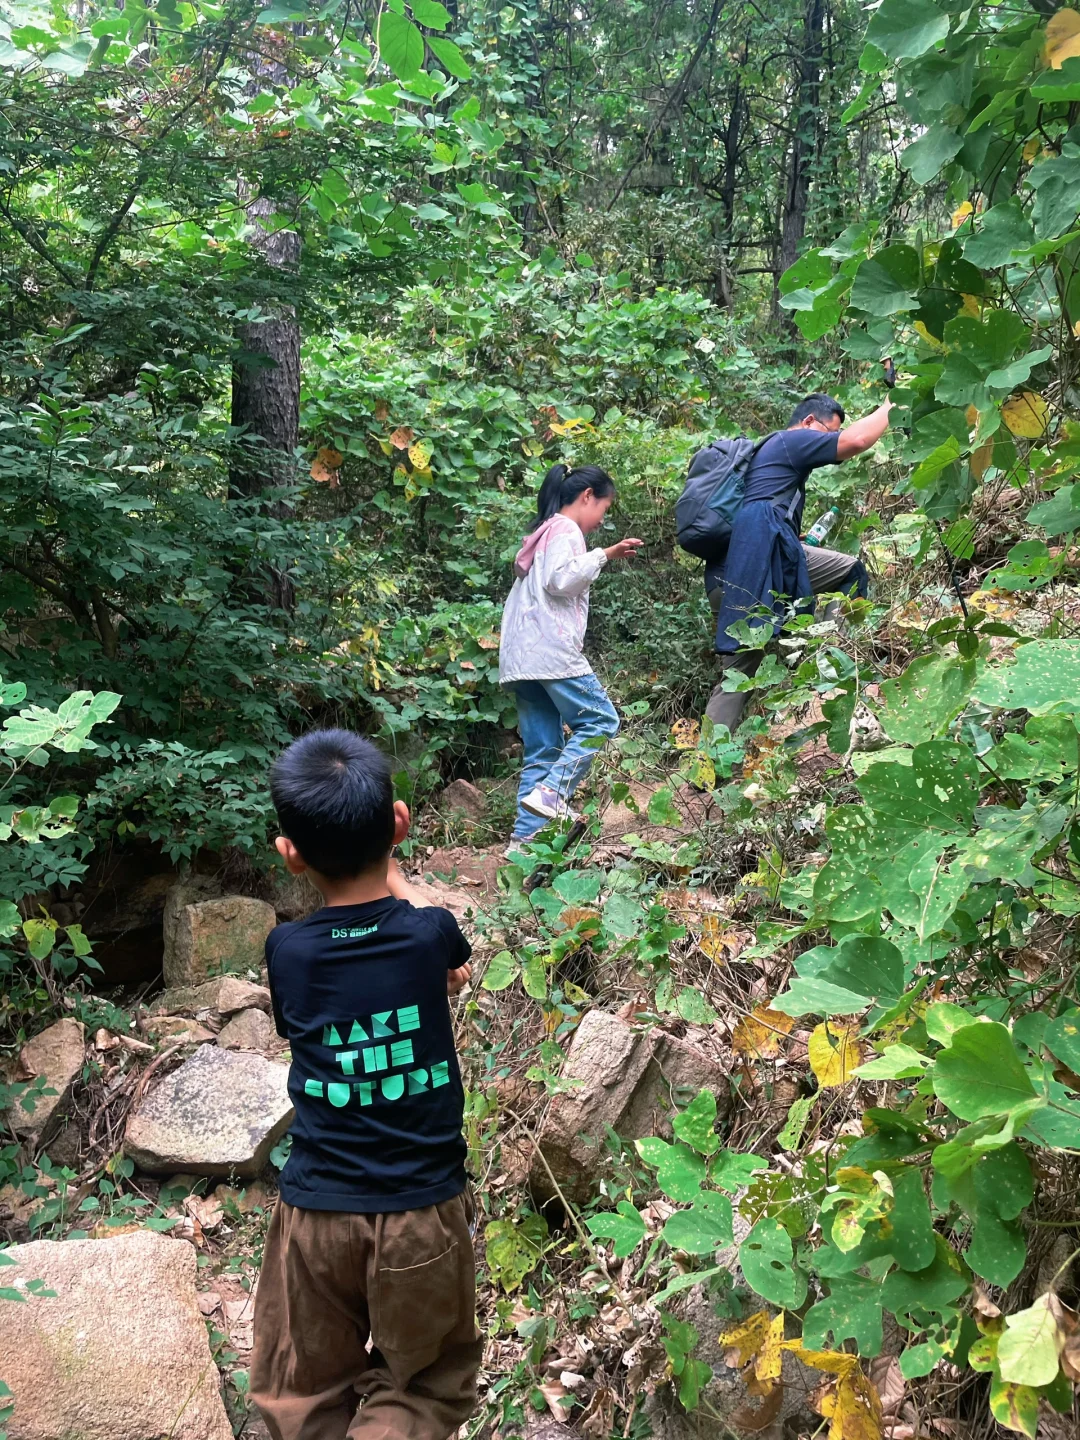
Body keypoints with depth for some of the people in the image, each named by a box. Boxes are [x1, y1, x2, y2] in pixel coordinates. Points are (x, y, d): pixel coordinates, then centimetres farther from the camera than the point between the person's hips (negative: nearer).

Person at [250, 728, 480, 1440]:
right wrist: (385, 856, 24)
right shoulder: (431, 934, -13)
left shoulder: (286, 952, -11)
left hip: (316, 1214, 1)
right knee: (429, 1382, 20)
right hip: (424, 1213, -1)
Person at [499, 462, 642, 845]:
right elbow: (561, 580, -17)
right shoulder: (565, 530, -2)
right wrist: (603, 555, -10)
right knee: (600, 720, -5)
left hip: (522, 656, 9)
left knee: (542, 751, 5)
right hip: (550, 650, -9)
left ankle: (525, 837, 0)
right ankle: (551, 792, -17)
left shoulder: (543, 532, 27)